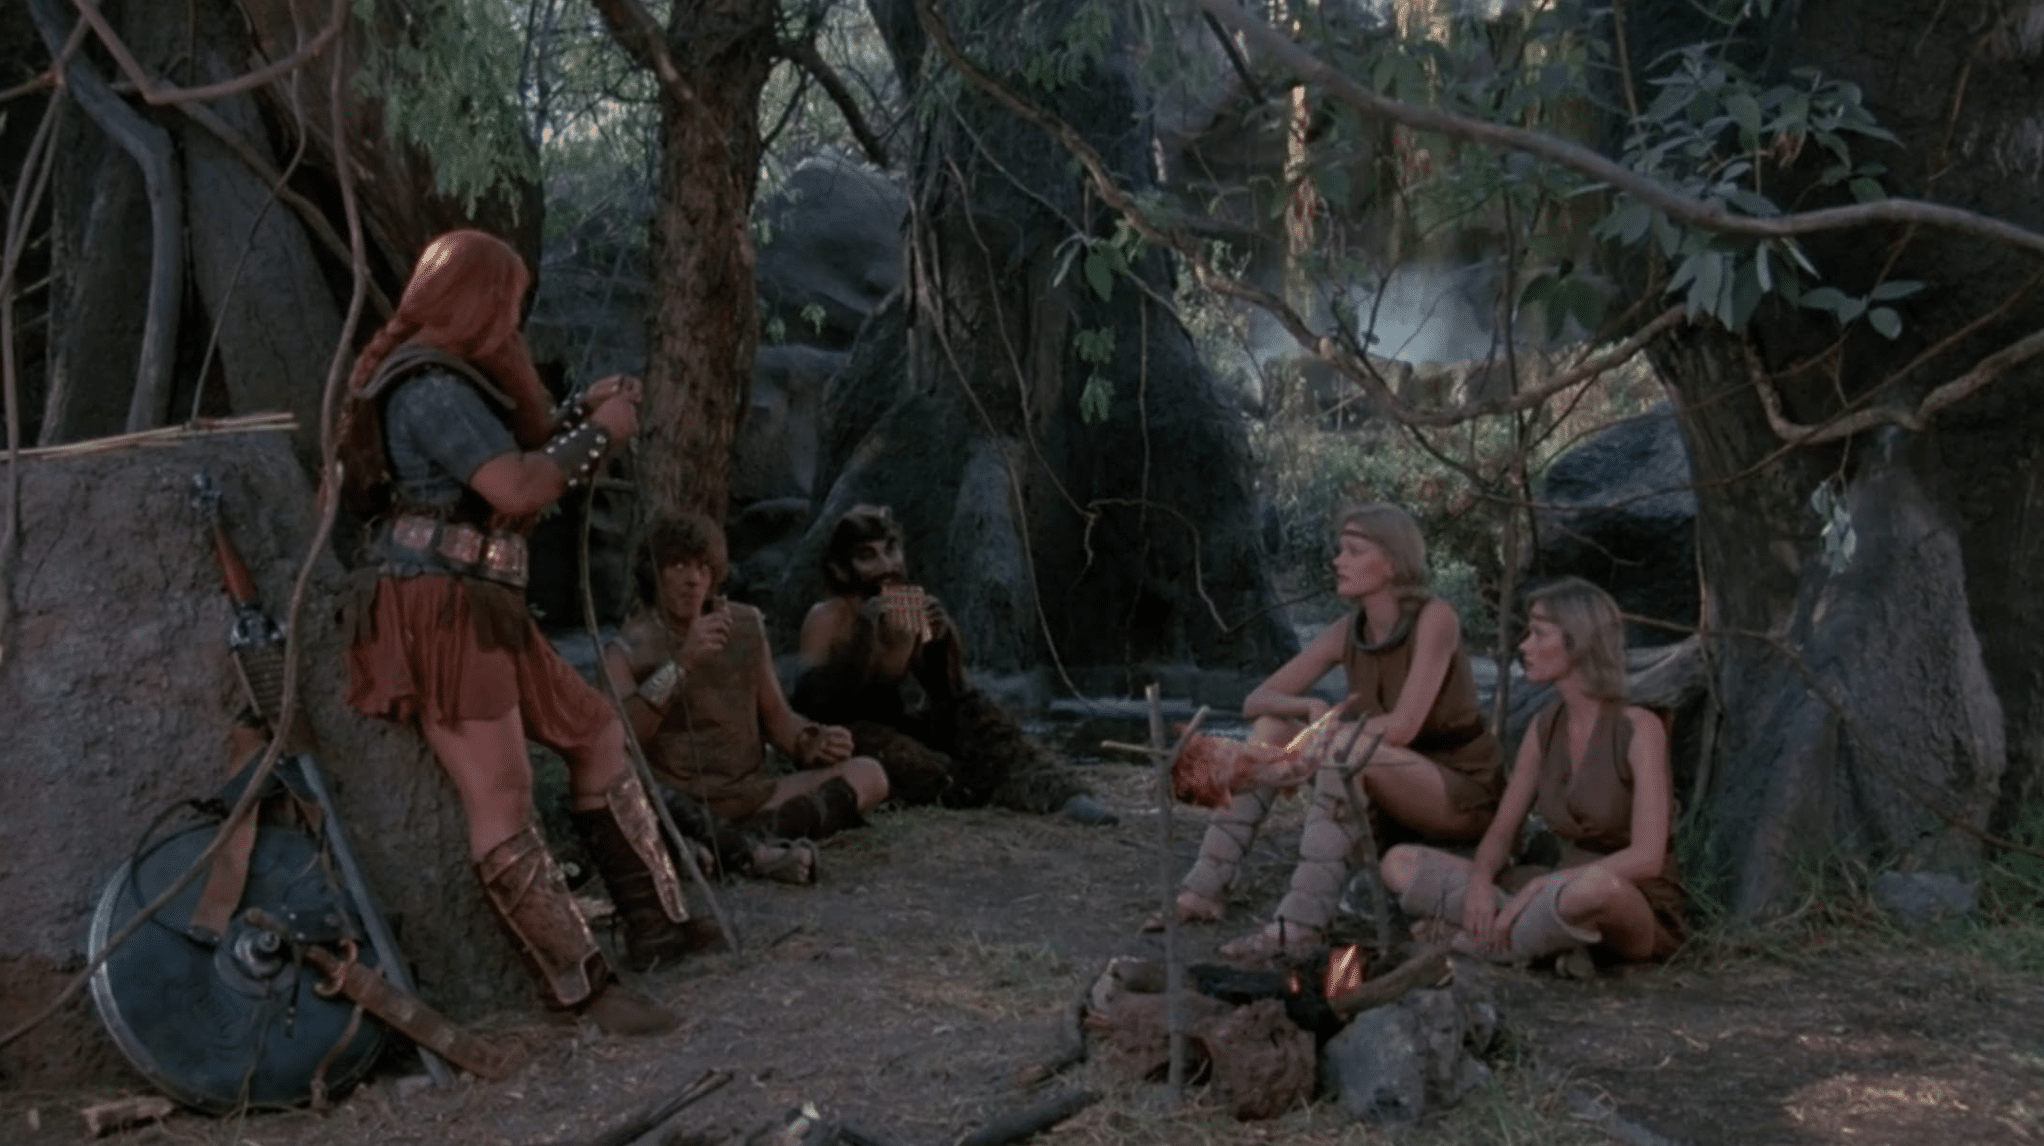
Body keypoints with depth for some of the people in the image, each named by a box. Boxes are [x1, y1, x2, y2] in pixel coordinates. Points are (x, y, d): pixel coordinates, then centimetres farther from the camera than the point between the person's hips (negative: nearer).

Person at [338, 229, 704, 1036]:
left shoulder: (449, 381, 19)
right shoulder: (431, 386, -14)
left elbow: (510, 461, 29)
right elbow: (517, 490, -20)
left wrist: (581, 414, 20)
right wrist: (600, 434, -6)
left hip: (480, 609, 11)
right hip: (436, 609, -11)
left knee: (594, 731, 13)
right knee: (502, 799, -9)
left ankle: (656, 921, 18)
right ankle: (581, 990, -5)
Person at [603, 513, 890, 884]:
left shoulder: (745, 625, 13)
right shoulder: (629, 649, -1)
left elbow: (776, 716, 19)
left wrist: (813, 743, -3)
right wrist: (680, 665, -25)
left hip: (752, 797, 5)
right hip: (679, 805, -5)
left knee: (868, 775, -14)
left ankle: (738, 841, -32)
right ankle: (755, 846, -44)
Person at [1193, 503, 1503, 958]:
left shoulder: (1435, 618, -19)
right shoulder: (1347, 632, -1)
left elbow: (1402, 726, -28)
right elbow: (1256, 700, -4)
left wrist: (1325, 730, -20)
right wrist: (1310, 708, -25)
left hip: (1462, 792, -6)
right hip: (1388, 793, 7)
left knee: (1346, 747, -35)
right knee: (1271, 729, -11)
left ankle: (1303, 921, -42)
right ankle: (1206, 884, -18)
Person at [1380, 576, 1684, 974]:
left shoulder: (1638, 728, -16)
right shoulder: (1545, 727, 3)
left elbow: (1646, 858, -23)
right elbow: (1501, 833, 5)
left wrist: (1540, 887, -28)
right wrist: (1480, 881, -18)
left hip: (1640, 915, -7)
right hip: (1565, 894, 7)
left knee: (1594, 885, -45)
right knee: (1400, 863, -5)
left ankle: (1473, 944, -20)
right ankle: (1550, 937, -17)